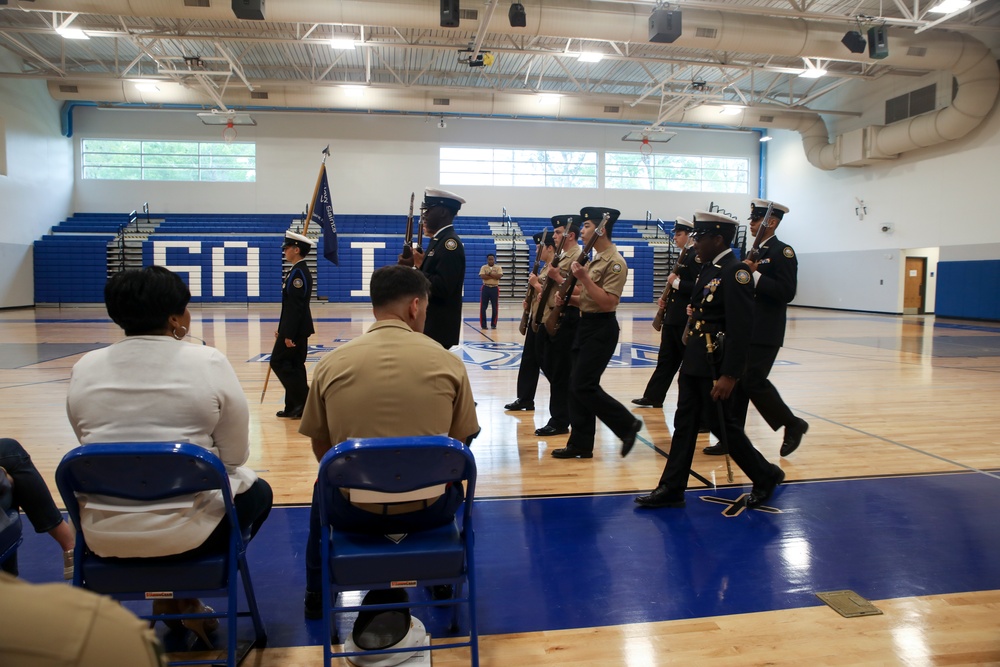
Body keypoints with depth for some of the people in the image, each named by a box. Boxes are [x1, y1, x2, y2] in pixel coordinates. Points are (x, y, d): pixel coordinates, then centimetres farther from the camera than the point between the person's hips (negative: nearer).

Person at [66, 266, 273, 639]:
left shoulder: (84, 368, 1)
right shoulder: (209, 363, -11)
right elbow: (235, 456, -5)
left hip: (102, 533, 5)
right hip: (182, 531, -4)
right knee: (256, 492, 25)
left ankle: (170, 596, 21)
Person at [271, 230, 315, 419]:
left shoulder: (298, 272, -18)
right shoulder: (299, 271, 14)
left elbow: (296, 306, -23)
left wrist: (289, 334, -23)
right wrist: (282, 329, 21)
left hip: (295, 329, -10)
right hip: (298, 328, 10)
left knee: (279, 362, -4)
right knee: (294, 366, 11)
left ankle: (303, 401, -3)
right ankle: (294, 407, 17)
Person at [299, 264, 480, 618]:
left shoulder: (331, 364, -5)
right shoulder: (448, 362, -7)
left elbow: (320, 448, 5)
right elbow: (461, 442, 3)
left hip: (354, 509, 1)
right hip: (427, 509, 0)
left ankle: (317, 594, 45)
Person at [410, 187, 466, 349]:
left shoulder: (450, 243, -16)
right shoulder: (438, 241, 14)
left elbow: (442, 287, -25)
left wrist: (419, 267, -15)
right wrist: (417, 265, -3)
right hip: (430, 323, 10)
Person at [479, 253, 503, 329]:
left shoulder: (498, 267, 4)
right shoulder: (483, 267, 4)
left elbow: (499, 276, -12)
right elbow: (482, 276, -13)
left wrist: (489, 274, -13)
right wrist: (494, 276, -11)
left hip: (495, 288, 0)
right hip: (485, 288, 0)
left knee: (495, 307, 2)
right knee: (483, 307, -2)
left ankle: (493, 324, 11)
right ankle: (483, 324, 4)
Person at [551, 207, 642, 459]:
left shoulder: (615, 262, -15)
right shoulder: (595, 259, 15)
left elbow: (608, 302, -22)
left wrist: (584, 278, -24)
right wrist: (570, 299, 3)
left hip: (601, 329, -10)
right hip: (586, 325, 10)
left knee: (584, 386, -10)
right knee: (576, 386, 8)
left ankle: (628, 424, 6)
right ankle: (580, 444, 15)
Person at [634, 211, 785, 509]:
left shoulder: (735, 272, -16)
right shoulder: (708, 269, 12)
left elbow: (740, 328, -21)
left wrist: (729, 375, -24)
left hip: (716, 364, -9)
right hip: (695, 361, 9)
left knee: (723, 424, 3)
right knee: (685, 423, 10)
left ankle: (766, 476, 24)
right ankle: (671, 489, 17)